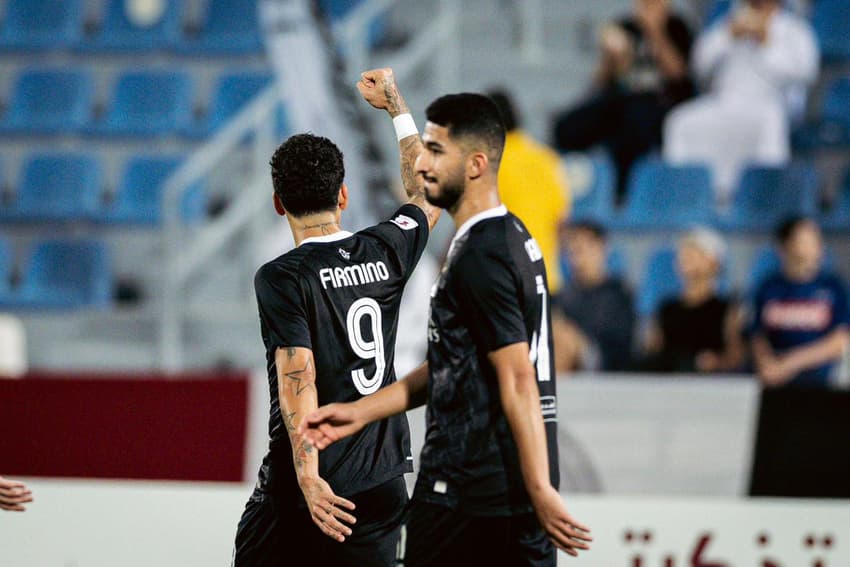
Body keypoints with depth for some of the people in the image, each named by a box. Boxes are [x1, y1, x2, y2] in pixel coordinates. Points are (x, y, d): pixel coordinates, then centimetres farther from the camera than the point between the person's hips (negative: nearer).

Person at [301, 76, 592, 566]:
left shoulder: (480, 255, -15)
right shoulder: (513, 238, 15)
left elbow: (517, 379, -20)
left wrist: (540, 490, -23)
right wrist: (362, 412, 18)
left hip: (469, 492, -9)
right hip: (517, 487, 9)